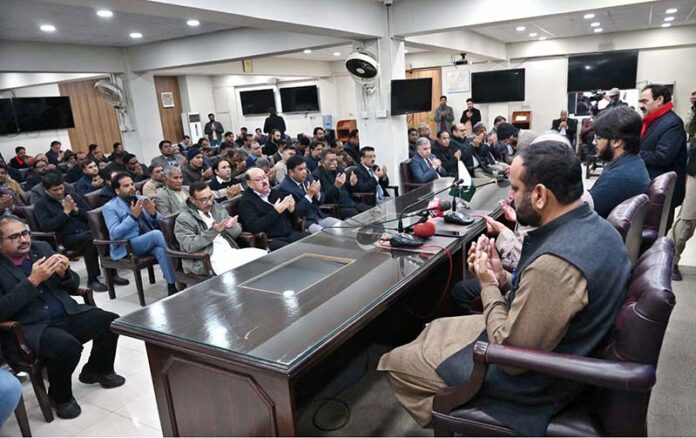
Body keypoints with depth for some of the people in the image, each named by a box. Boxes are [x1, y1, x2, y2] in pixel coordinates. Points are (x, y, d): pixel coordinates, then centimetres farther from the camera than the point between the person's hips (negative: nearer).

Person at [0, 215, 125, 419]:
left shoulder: (42, 248, 9)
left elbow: (72, 288, 13)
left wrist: (64, 273, -10)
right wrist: (33, 280, -23)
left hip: (68, 315, 6)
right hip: (30, 328, -5)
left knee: (111, 321, -12)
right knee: (67, 345, -32)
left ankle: (97, 370, 16)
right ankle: (60, 396, -2)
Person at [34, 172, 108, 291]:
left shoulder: (75, 196, 19)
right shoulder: (41, 204, 9)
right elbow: (46, 227, -6)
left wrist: (76, 210, -2)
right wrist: (65, 212, -7)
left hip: (87, 232, 4)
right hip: (67, 238, -4)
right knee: (90, 239, -36)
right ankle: (92, 280, -27)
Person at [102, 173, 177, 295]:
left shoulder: (143, 199, 16)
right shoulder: (110, 207, 2)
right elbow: (114, 234, -12)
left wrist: (153, 213, -9)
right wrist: (133, 216, -20)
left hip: (151, 242, 4)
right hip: (127, 247, -4)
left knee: (160, 249, -34)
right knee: (157, 234, -32)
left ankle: (172, 286, -36)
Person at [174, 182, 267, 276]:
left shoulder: (218, 208, 14)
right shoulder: (184, 219, -4)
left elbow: (236, 233, 14)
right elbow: (189, 246, -15)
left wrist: (232, 226, -11)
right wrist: (212, 231, -25)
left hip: (231, 251, 7)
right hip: (208, 260, -7)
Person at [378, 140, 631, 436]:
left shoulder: (555, 263, -36)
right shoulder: (594, 224, -4)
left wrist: (489, 285, -16)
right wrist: (501, 277, -7)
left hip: (531, 379, -9)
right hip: (551, 346, 10)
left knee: (393, 363, 3)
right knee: (435, 329, 24)